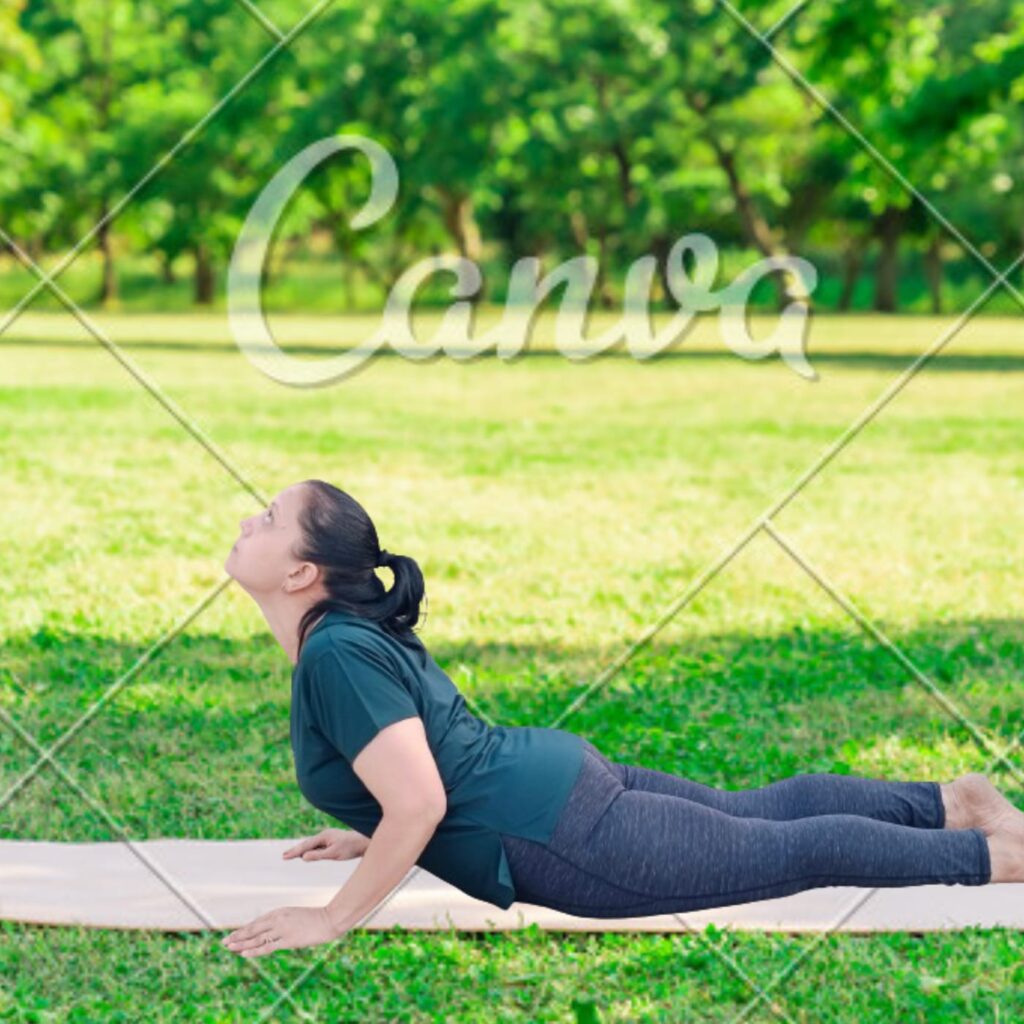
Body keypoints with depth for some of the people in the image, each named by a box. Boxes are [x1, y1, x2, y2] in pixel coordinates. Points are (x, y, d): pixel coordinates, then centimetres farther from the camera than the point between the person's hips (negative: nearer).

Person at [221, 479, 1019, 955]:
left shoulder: (337, 655, -22)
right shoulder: (361, 632, 7)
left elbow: (419, 805, -28)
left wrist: (333, 919, -20)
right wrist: (368, 839, 22)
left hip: (566, 839, -8)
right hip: (558, 778, 8)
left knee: (794, 850, 3)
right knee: (766, 811, 21)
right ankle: (954, 802, 30)